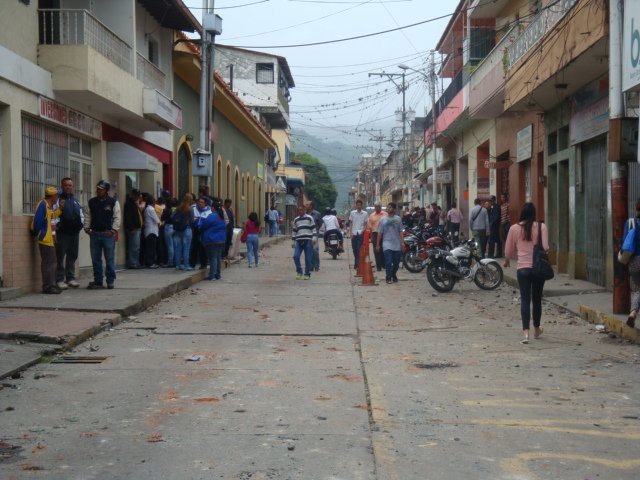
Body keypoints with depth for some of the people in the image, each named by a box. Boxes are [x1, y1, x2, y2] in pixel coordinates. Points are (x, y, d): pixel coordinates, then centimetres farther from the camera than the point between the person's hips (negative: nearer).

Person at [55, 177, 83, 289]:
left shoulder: (76, 201, 19)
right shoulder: (58, 199, -2)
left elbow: (81, 214, 23)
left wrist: (80, 223, 9)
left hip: (75, 232, 6)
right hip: (62, 233, -6)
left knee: (72, 256, 10)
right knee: (60, 257, -5)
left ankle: (70, 278, 17)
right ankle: (60, 280, -3)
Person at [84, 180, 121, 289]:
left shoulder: (113, 202, -1)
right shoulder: (92, 202, 11)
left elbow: (117, 217, -3)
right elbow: (88, 216, 15)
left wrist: (113, 230, -11)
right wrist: (87, 228, 3)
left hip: (108, 234, -4)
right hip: (94, 234, 4)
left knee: (109, 258, 0)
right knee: (95, 259, 6)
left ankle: (110, 280, 8)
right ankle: (97, 281, 13)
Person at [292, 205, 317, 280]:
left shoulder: (309, 218, 5)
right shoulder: (296, 220, 17)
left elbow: (313, 228, 4)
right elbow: (294, 231, 21)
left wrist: (314, 237, -7)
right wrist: (293, 241, 16)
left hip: (308, 240, -3)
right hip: (299, 241, 3)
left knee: (308, 258, -2)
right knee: (295, 256, -11)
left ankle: (307, 274, 8)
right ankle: (299, 271, 6)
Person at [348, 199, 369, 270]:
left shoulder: (365, 214, 4)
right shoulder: (352, 213, 9)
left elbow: (366, 224, 6)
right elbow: (350, 223, 10)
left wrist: (363, 230, -10)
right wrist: (350, 232, 1)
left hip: (361, 233, -2)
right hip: (354, 233, 2)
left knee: (359, 249, -9)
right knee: (354, 249, 6)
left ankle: (357, 263, -8)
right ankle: (356, 263, 19)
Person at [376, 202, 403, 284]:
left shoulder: (398, 219, 6)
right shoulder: (383, 219, 3)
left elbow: (400, 231, 6)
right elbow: (379, 233, 5)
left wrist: (402, 243, -1)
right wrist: (377, 244, 4)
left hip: (397, 244, 2)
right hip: (387, 244, -2)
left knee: (396, 262, 7)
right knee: (388, 262, -13)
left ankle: (393, 275, 26)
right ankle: (388, 277, -5)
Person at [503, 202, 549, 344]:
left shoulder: (514, 228, -1)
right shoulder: (541, 227, -4)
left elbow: (508, 250, 7)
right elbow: (545, 247, -9)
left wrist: (507, 260, 28)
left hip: (523, 268, 0)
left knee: (525, 300, -1)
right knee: (537, 299, 15)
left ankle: (525, 332, -15)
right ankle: (537, 329, 31)